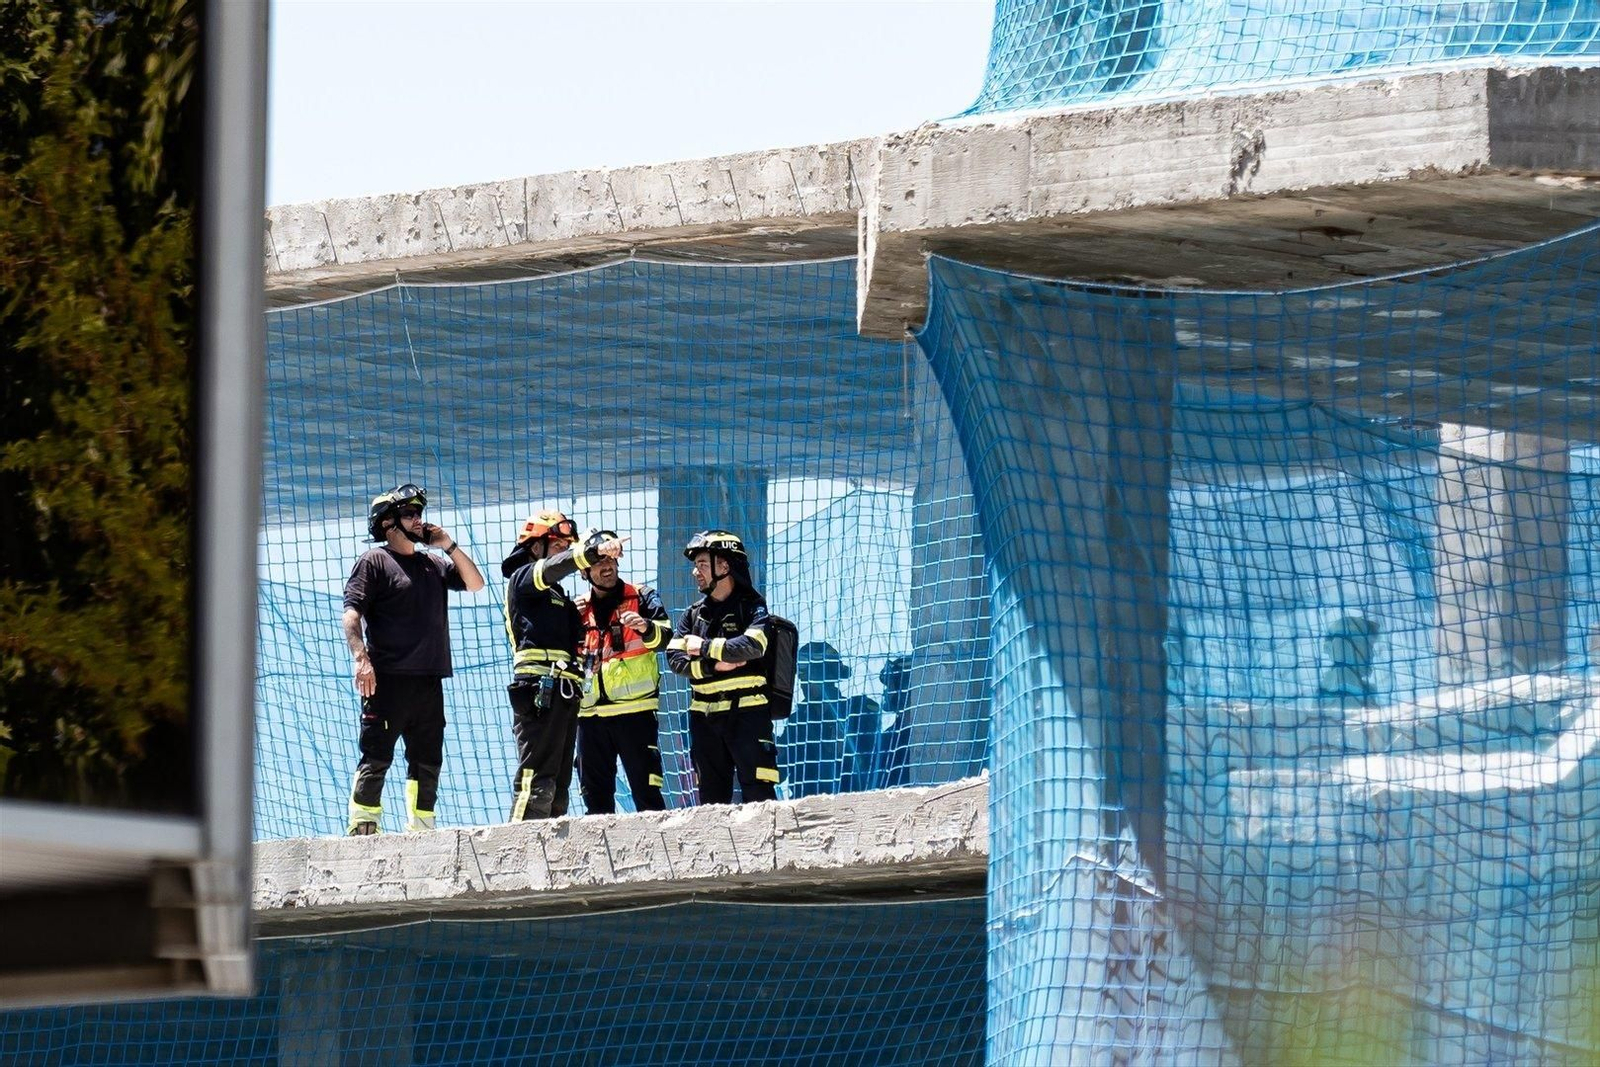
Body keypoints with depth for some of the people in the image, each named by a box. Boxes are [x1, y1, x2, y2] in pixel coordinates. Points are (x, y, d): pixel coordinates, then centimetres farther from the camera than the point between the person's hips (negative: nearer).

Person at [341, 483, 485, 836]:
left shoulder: (434, 564, 21)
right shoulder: (374, 561, 1)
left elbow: (474, 583, 17)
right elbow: (351, 613, -8)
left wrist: (448, 546, 8)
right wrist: (361, 658, -22)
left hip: (428, 680, 7)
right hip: (388, 678, -7)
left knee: (428, 760, 8)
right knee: (376, 757, -9)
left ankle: (421, 829, 13)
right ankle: (362, 826, -10)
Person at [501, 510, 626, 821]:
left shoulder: (556, 594, 29)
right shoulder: (523, 578, 2)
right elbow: (554, 566, -19)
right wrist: (596, 551, -32)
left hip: (563, 695, 10)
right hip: (540, 692, -10)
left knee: (558, 785, 8)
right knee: (537, 782, -17)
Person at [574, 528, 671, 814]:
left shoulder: (641, 597, 1)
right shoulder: (579, 608, 14)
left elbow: (665, 635, -14)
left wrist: (646, 627, -36)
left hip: (635, 710, -5)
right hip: (591, 713, 5)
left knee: (646, 789, -9)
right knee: (595, 792, 7)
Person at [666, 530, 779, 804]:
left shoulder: (752, 605, -2)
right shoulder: (695, 613, 13)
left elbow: (752, 646, -20)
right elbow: (674, 657, 3)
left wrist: (705, 648, -12)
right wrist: (713, 666, -13)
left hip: (747, 712, -6)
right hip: (704, 716, 6)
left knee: (758, 792, -10)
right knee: (711, 796, 9)